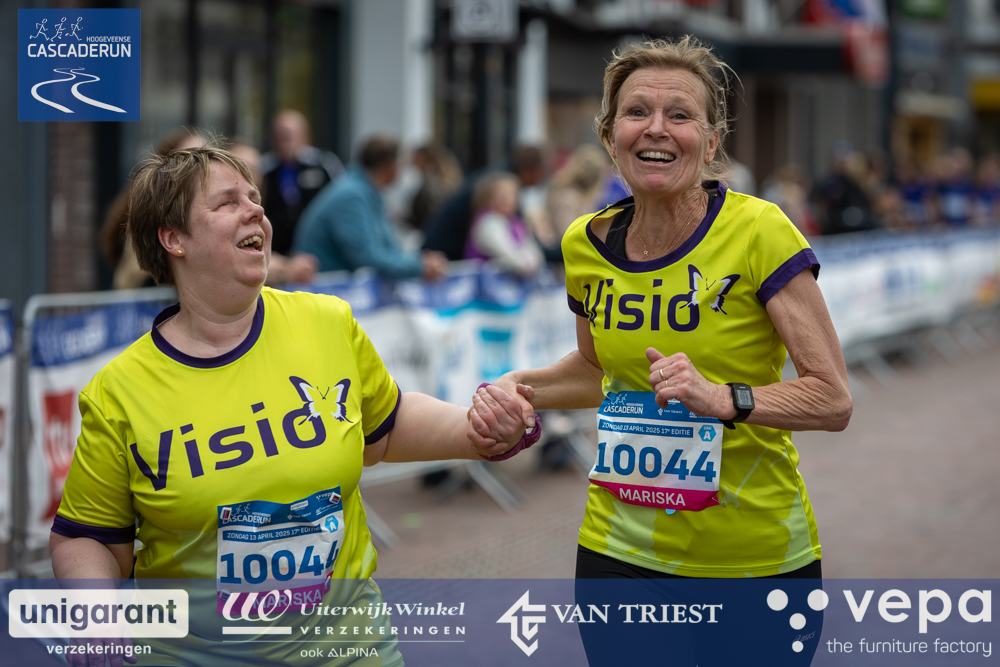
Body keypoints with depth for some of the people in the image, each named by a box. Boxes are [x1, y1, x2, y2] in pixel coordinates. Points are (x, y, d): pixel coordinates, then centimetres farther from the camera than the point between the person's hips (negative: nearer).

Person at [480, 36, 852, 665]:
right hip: (622, 548, 3)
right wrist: (522, 387, 1)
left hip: (758, 554, -3)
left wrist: (723, 398, -29)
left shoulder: (758, 232, -14)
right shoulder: (587, 244, 0)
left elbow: (834, 399, -14)